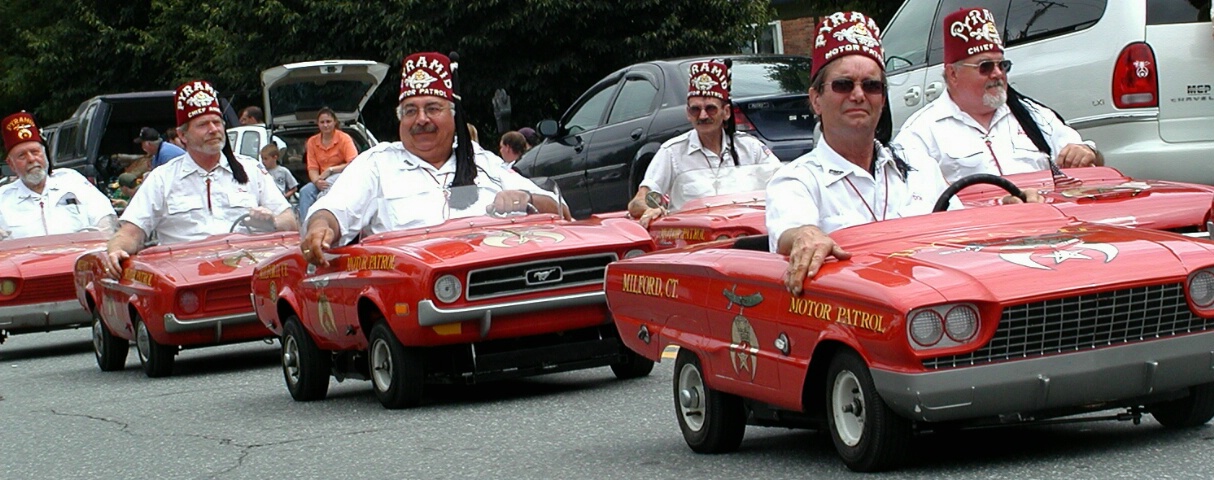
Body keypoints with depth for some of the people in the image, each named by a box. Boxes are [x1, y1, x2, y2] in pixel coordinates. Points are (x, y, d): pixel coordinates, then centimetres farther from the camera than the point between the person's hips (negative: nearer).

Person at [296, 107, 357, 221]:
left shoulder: (344, 138, -5)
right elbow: (312, 169, 2)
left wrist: (330, 170, -20)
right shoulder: (312, 142, 7)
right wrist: (317, 181, -21)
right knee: (305, 191, -26)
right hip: (323, 181, 4)